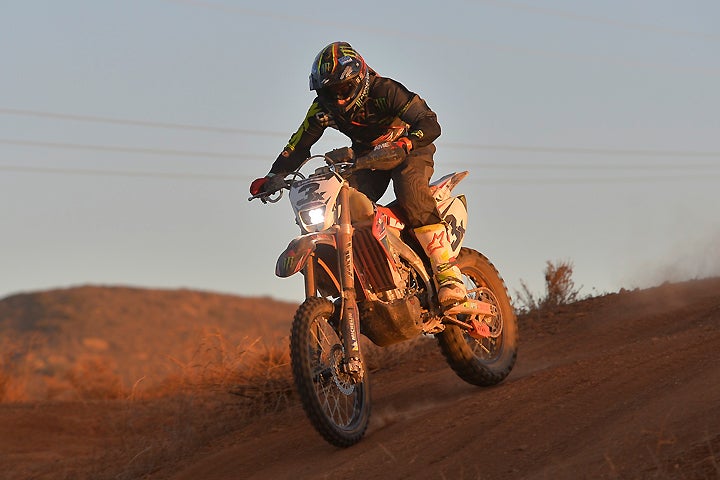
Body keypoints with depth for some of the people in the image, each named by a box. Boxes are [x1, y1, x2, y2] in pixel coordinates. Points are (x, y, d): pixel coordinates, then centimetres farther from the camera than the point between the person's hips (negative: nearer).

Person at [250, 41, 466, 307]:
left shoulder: (384, 91, -27)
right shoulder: (324, 107, -10)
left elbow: (431, 125, -31)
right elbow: (299, 145, -3)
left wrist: (404, 143, -51)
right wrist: (272, 178, -16)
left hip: (410, 149, -6)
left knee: (412, 195, -33)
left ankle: (449, 275, -36)